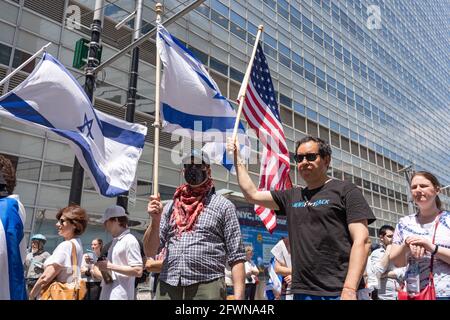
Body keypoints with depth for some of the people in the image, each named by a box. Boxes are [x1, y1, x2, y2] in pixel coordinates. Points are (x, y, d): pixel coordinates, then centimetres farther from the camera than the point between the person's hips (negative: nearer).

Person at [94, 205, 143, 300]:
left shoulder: (130, 240, -12)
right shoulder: (114, 241, 14)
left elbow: (138, 271, -20)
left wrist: (110, 266, -18)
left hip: (119, 296, -9)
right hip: (107, 295, 9)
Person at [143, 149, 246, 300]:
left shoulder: (223, 205, 1)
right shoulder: (171, 206, 12)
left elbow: (236, 256, -3)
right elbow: (150, 251, 10)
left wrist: (238, 296, -12)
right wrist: (155, 220, -6)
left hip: (207, 287, -3)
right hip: (167, 287, 4)